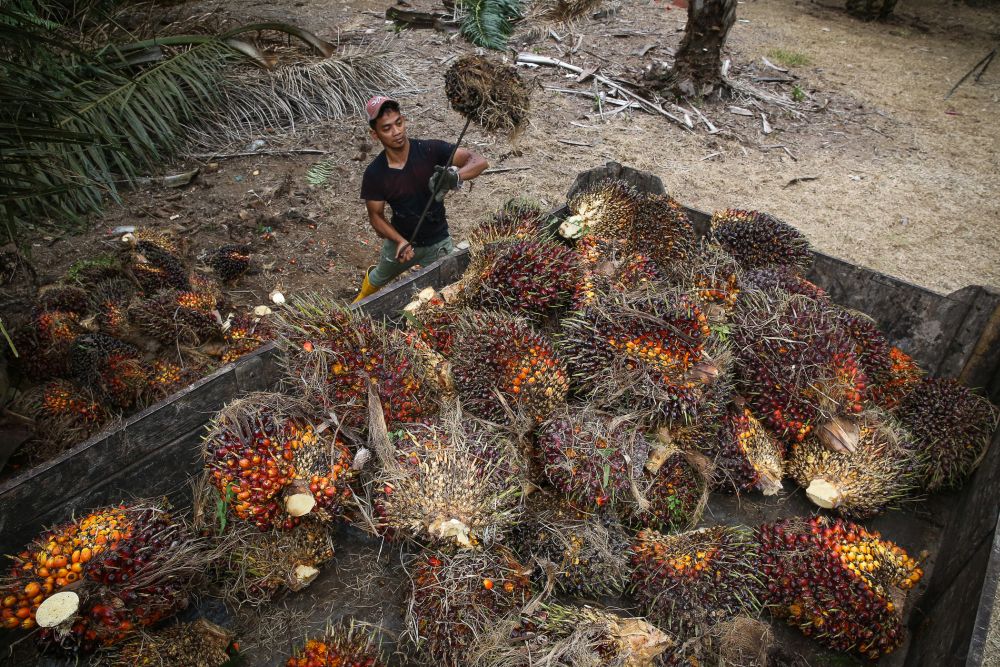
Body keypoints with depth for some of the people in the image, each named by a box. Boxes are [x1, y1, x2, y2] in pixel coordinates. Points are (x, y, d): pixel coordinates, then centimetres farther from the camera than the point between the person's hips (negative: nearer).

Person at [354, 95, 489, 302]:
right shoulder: (374, 174, -20)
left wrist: (455, 176, -53)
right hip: (400, 240, 2)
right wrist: (400, 241, -28)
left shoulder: (431, 150, -25)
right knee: (378, 278, 31)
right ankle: (361, 303, 65)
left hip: (438, 244, -2)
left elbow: (479, 161, -32)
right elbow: (376, 216, -10)